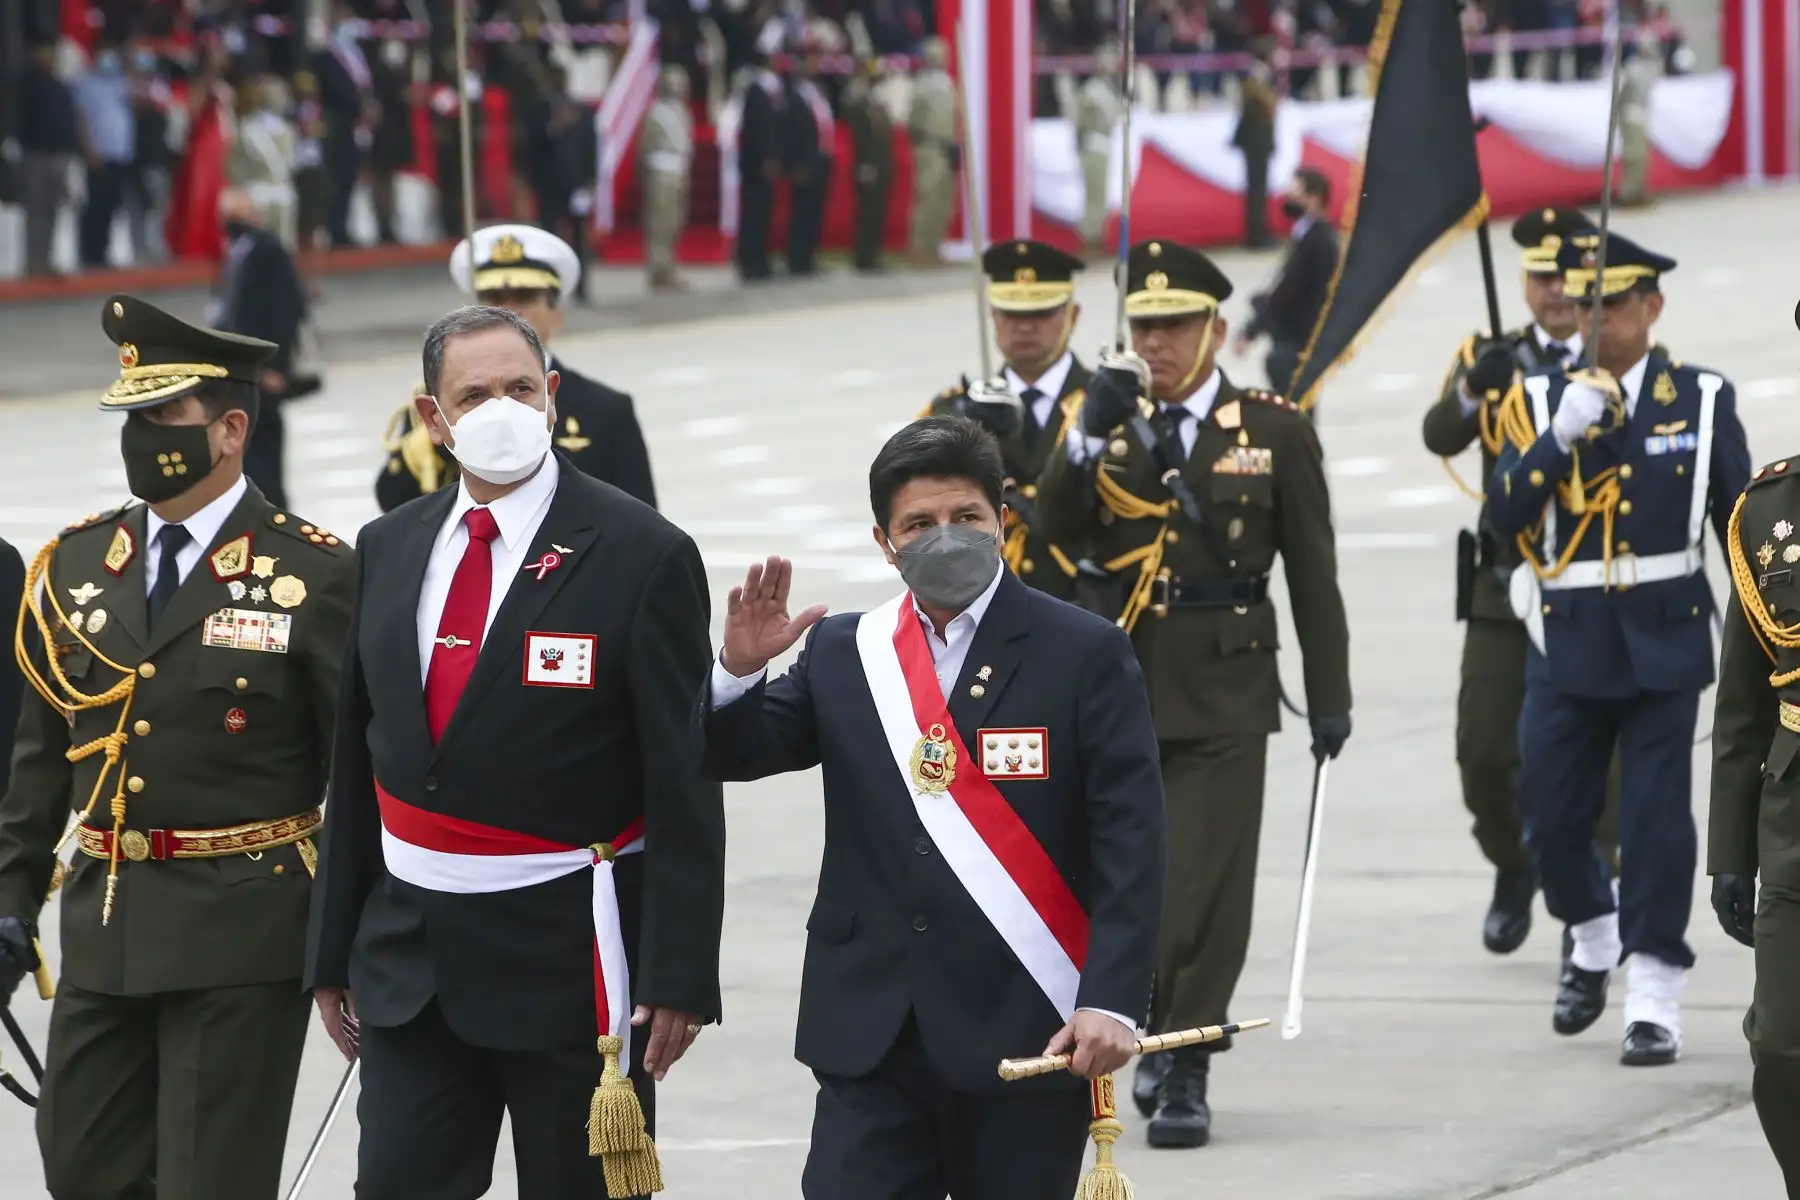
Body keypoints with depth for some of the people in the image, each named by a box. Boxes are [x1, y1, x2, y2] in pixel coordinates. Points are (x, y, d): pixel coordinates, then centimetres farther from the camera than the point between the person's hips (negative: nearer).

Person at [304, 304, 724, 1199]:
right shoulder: (390, 549, 8)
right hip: (411, 953, 5)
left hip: (570, 958, -5)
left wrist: (679, 976, -15)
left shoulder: (642, 555, -8)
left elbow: (683, 785, -11)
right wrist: (333, 953, 11)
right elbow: (356, 765, 12)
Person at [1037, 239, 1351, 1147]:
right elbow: (1056, 527, -6)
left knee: (1204, 890, -8)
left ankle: (1185, 1074, -6)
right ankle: (1159, 1039, 27)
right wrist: (1091, 434, -19)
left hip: (1223, 698, -3)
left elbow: (1312, 572, 3)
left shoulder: (1275, 431, 2)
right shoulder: (1110, 422, 9)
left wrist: (1330, 695, 0)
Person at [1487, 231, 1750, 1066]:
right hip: (1568, 643, 2)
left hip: (1663, 642, -2)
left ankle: (1655, 1001, 1)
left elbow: (1743, 523, 6)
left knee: (1656, 819, -4)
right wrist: (1560, 435, -20)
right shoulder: (1541, 400, 3)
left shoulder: (1701, 401, 2)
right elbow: (1504, 514, -7)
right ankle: (1593, 940, 33)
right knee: (1550, 817, 5)